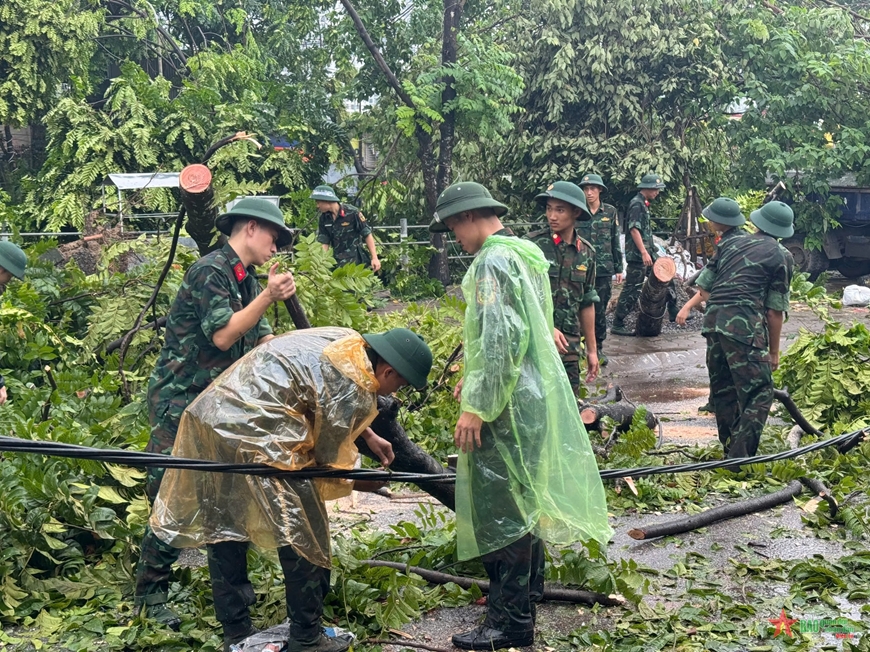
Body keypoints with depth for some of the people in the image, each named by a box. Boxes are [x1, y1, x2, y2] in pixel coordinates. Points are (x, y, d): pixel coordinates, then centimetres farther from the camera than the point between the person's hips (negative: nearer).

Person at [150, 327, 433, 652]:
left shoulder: (346, 341, 15)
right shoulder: (354, 390, -10)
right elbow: (328, 458, 3)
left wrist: (368, 435, 30)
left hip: (207, 417, 10)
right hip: (254, 435, -10)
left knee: (223, 527, 18)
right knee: (302, 536, 6)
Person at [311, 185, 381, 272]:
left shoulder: (352, 212, -13)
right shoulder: (324, 218, 2)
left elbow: (367, 234, -7)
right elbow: (324, 243, 4)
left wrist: (374, 258, -10)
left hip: (356, 260, -5)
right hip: (337, 262, 5)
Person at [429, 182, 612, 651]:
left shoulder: (493, 261, -17)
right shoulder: (524, 254, 14)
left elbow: (501, 339, -24)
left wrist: (476, 407, -21)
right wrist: (475, 378, 22)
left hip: (506, 403, -10)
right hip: (533, 395, 10)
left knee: (500, 508, -4)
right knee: (524, 496, 19)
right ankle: (529, 588, 33)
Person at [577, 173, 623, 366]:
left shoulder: (610, 212, 5)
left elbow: (616, 241, 9)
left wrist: (619, 268, 8)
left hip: (604, 269, 1)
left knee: (600, 309, 6)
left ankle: (599, 347, 16)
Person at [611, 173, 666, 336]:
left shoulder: (644, 204, 17)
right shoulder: (636, 204, -13)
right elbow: (634, 230, -22)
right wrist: (644, 252, -26)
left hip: (647, 253, 10)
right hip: (637, 255, -10)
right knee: (632, 290, -7)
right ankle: (617, 325, -2)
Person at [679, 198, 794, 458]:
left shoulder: (730, 242, 18)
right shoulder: (781, 256, 5)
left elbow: (704, 289, 17)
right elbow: (774, 310, 2)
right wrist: (774, 351, 11)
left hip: (713, 320, 6)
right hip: (745, 324, -6)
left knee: (723, 389, 17)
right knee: (759, 393, -3)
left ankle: (730, 451, 27)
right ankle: (739, 459, -13)